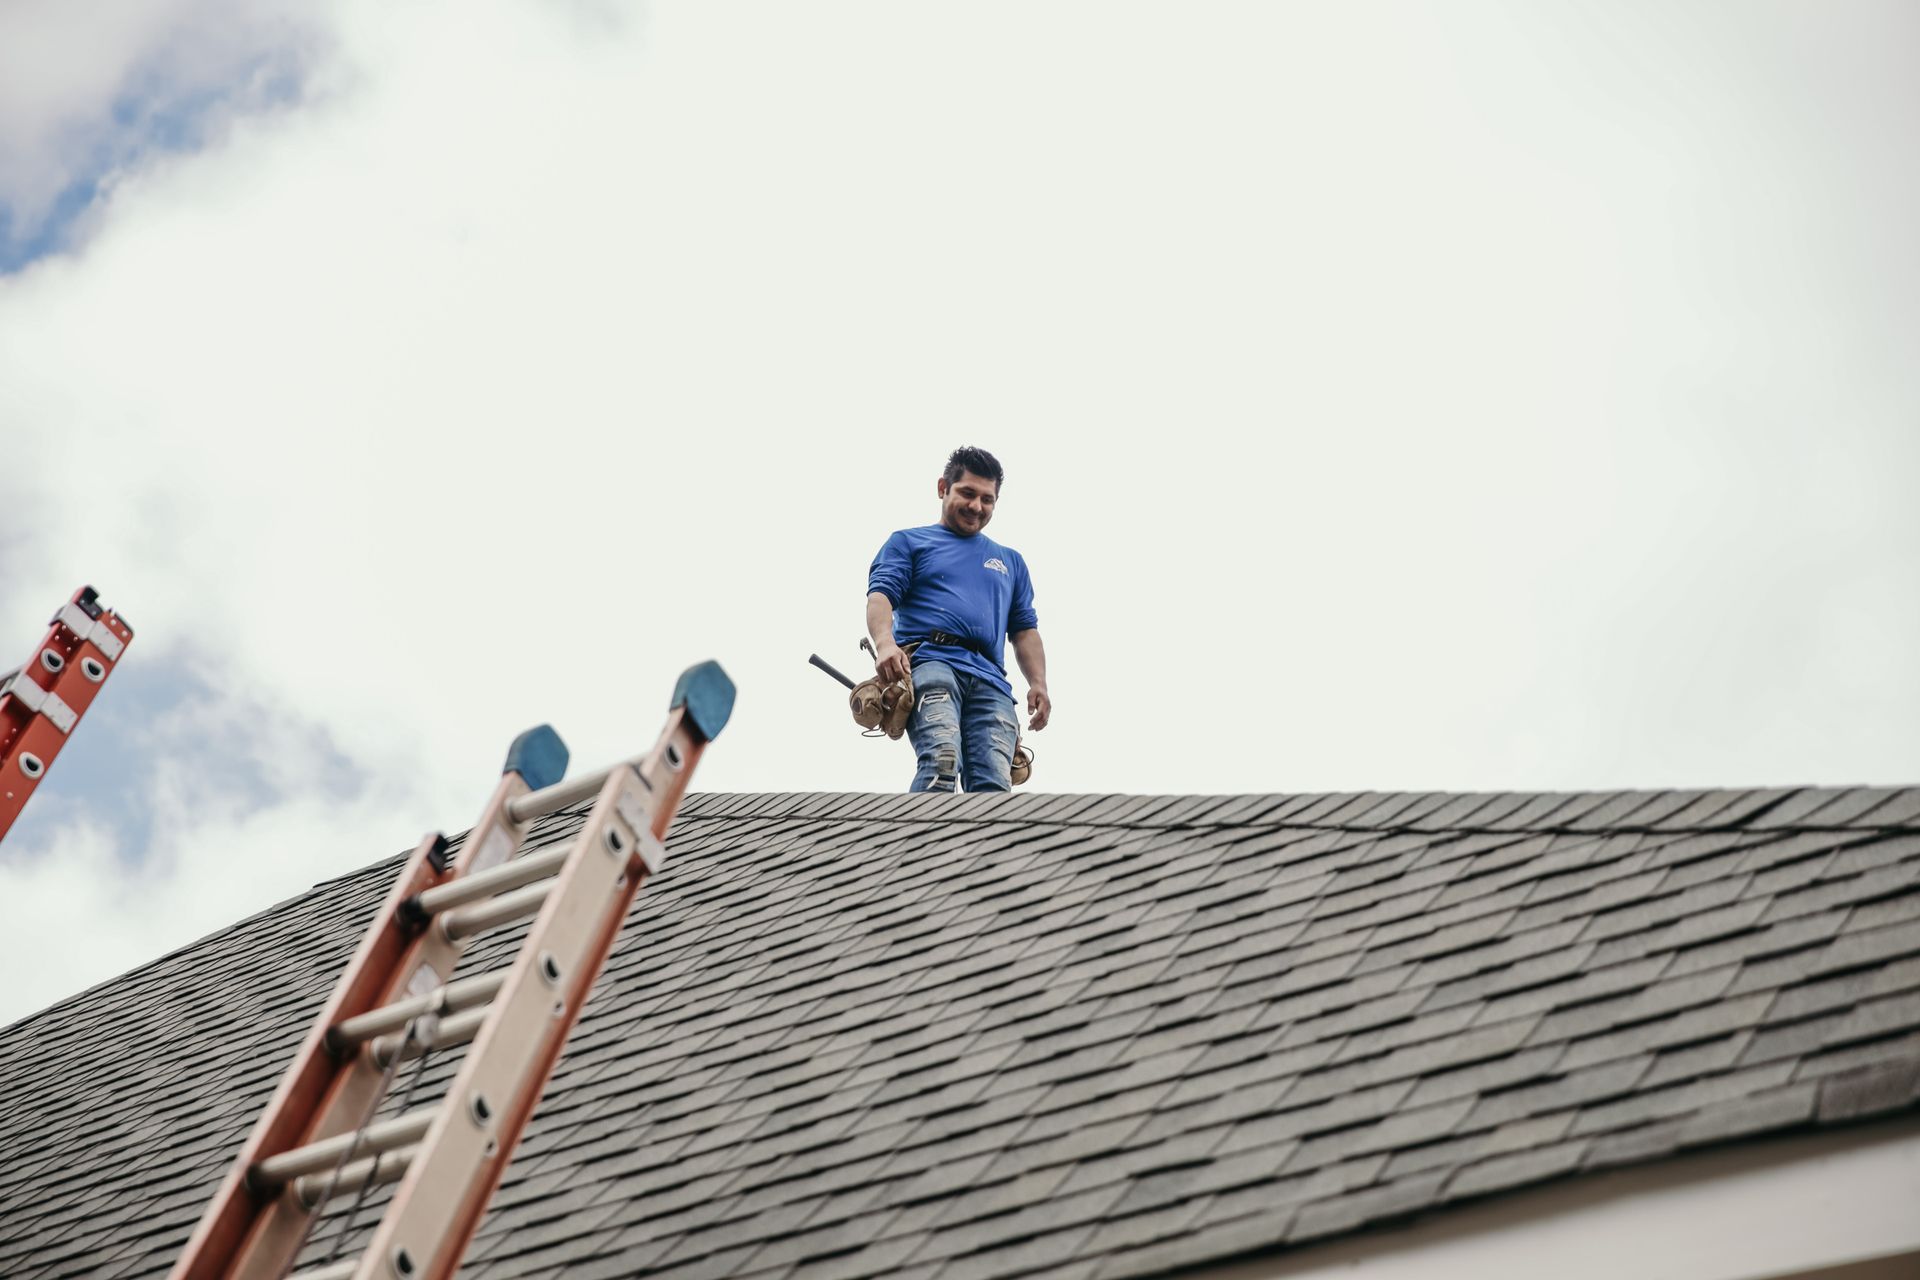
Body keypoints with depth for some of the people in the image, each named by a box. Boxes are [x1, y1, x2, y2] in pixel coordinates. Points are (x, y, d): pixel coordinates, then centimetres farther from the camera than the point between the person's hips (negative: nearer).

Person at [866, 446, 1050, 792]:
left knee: (995, 784, -18)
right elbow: (880, 595, 5)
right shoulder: (908, 542, 21)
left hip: (989, 679, 4)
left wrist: (1038, 683, 8)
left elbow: (1024, 629, 28)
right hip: (929, 661, -3)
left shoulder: (1010, 562, 33)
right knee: (941, 759, -31)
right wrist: (885, 643, -18)